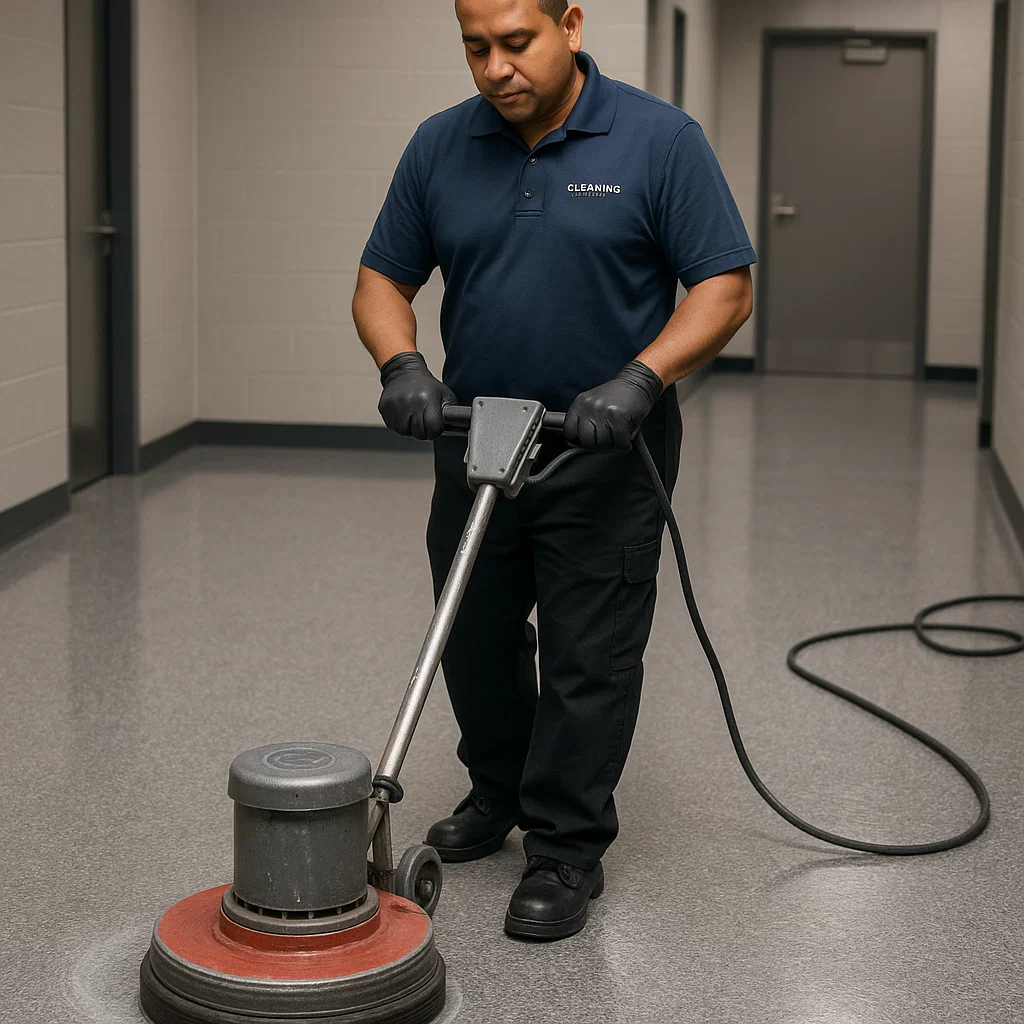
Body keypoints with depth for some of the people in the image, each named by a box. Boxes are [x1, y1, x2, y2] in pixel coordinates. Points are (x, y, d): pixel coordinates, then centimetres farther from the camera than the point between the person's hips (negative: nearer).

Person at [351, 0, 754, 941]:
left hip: (606, 450, -4)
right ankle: (499, 793, 39)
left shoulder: (661, 141, -12)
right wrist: (401, 364, -16)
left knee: (589, 658, 1)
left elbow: (725, 286, -12)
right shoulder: (440, 147, 0)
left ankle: (567, 851, 13)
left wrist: (638, 381, -26)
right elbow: (383, 277, 4)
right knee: (475, 638, 17)